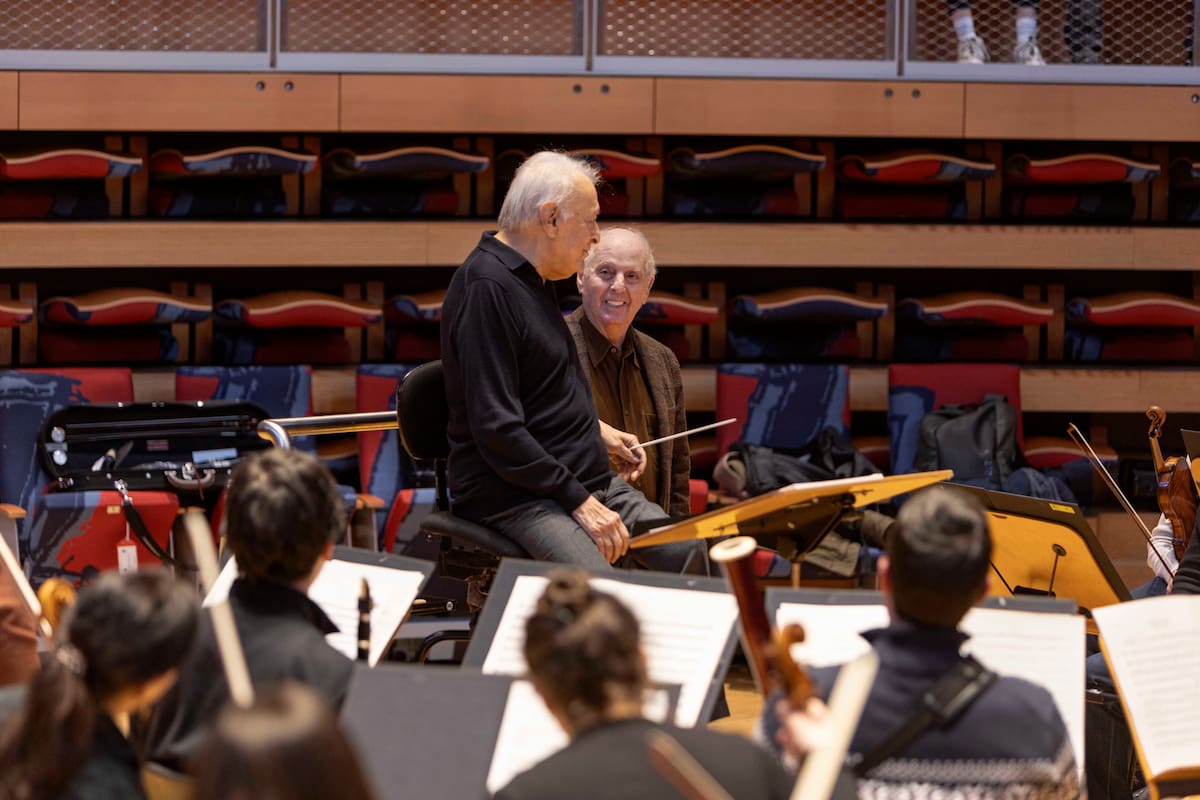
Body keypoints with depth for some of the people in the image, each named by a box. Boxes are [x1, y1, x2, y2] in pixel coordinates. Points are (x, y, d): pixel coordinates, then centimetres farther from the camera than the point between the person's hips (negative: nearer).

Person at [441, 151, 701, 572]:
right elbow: (497, 428, -23)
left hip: (586, 481, 10)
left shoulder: (532, 277, 14)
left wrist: (595, 431, 16)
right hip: (514, 496, -10)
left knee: (689, 557, -2)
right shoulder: (485, 286, -18)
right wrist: (579, 501, -21)